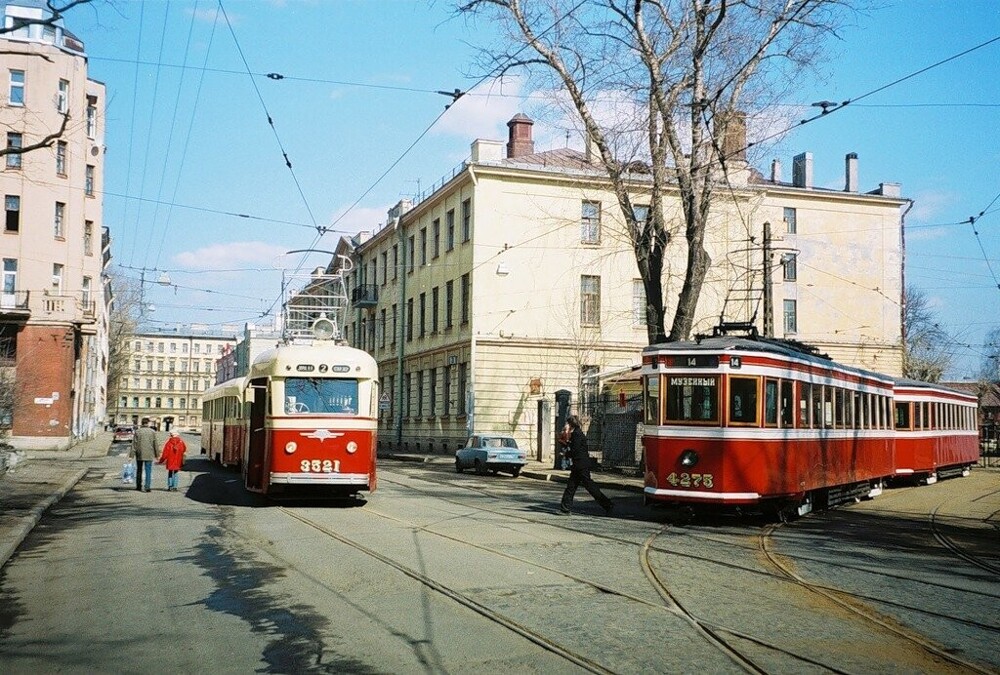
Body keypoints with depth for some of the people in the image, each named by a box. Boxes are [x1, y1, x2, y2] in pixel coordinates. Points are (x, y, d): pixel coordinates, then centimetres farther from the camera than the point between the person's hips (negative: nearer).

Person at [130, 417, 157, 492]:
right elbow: (155, 444, 1)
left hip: (139, 454, 1)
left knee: (139, 470, 16)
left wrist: (132, 454, -3)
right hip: (149, 455, -1)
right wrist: (156, 454, 9)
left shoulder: (137, 431, -3)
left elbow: (134, 443, -4)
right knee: (148, 471, 2)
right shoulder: (152, 432, -2)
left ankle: (138, 486, 24)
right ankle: (147, 487, -4)